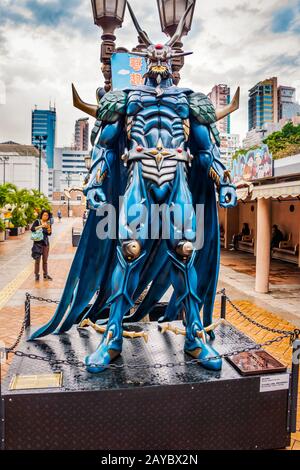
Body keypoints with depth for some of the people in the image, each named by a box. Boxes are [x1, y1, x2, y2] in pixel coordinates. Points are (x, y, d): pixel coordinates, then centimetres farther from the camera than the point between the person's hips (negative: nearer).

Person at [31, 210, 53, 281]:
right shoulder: (37, 221, -4)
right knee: (37, 260, -3)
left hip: (45, 243, 3)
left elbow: (49, 234, -2)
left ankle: (45, 274, 18)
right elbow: (32, 229, -19)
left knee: (45, 260, 9)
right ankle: (37, 275, 7)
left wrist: (48, 228, -19)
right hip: (38, 243, -3)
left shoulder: (48, 223, 5)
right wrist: (41, 226, -27)